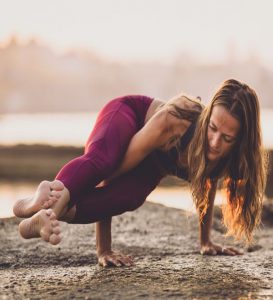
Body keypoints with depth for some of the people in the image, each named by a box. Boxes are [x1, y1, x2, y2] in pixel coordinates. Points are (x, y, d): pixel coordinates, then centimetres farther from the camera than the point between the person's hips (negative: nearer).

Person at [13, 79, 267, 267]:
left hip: (151, 165, 4)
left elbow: (207, 187, -1)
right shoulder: (173, 120, -41)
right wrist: (103, 249, -34)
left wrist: (205, 241, 10)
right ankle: (50, 200, -71)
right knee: (99, 158, -42)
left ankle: (48, 214, -54)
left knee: (128, 196, -34)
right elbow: (112, 172, -36)